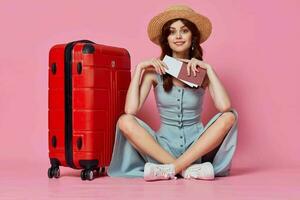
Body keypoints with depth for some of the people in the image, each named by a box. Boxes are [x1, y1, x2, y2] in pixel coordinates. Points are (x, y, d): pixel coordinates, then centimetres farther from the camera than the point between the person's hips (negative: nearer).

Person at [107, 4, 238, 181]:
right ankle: (187, 169, -30)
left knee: (230, 116, -24)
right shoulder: (155, 71, -1)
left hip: (197, 146, 1)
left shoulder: (201, 70, 0)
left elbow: (225, 107, -18)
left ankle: (170, 169, -28)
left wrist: (208, 68, -15)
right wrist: (139, 68, -12)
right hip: (164, 145, 0)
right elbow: (130, 110, -14)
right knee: (125, 121, -24)